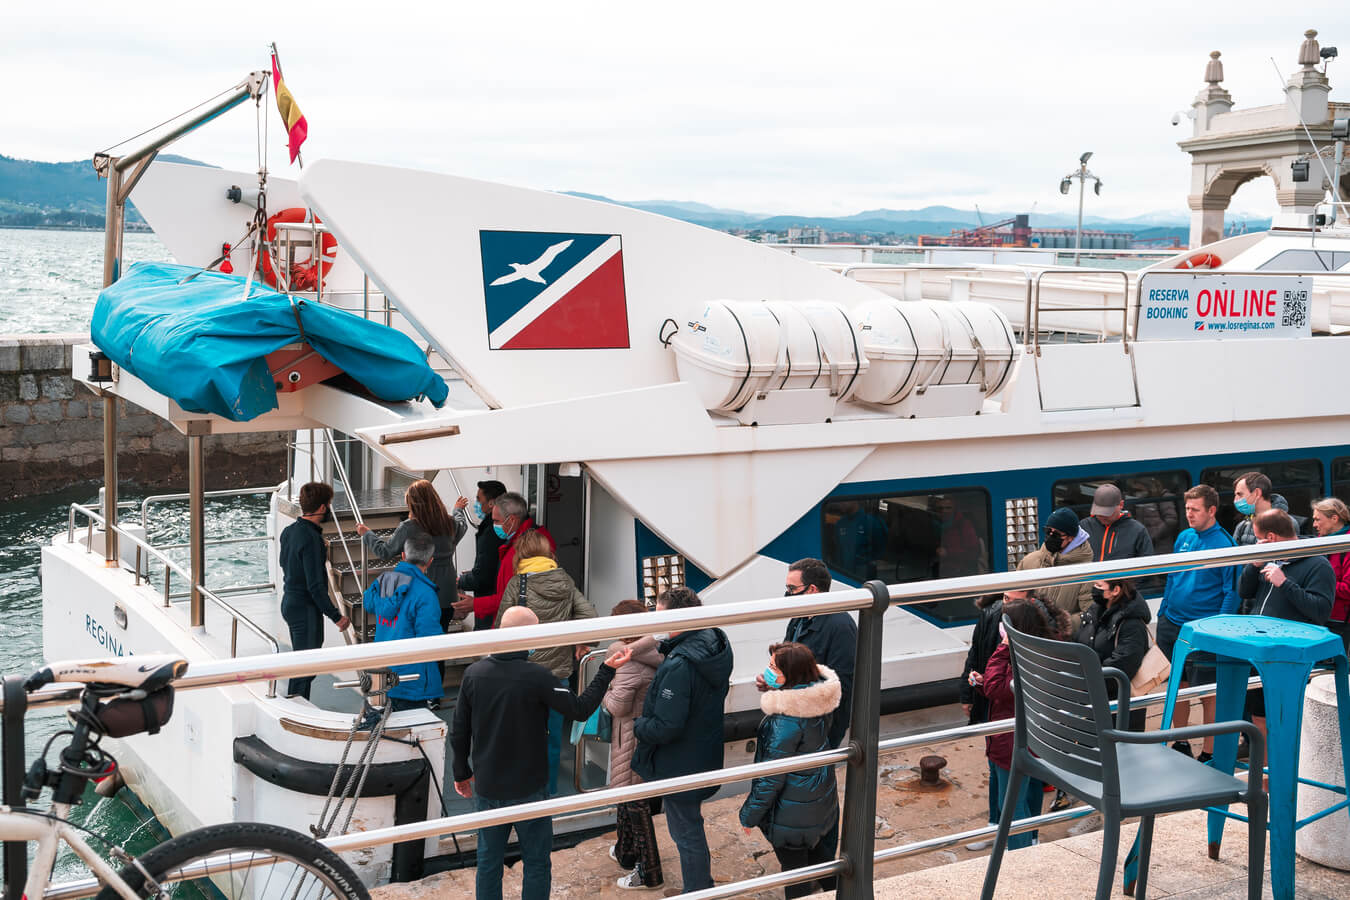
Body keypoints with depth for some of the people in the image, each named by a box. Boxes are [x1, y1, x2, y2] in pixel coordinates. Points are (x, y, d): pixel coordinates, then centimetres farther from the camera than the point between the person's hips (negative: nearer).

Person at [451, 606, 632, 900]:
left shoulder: (474, 673, -6)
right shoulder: (537, 676, -21)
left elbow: (459, 733, 1)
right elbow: (580, 709, -12)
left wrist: (462, 773, 15)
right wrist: (607, 671, -4)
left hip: (486, 789, 4)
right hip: (528, 790, -4)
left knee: (488, 860, 17)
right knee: (537, 863, 11)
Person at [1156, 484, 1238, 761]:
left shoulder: (1224, 543, -10)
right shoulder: (1184, 537, 9)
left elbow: (1231, 591, -10)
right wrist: (1163, 614, 15)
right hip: (1171, 623, 6)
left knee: (1207, 693, 2)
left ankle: (1208, 754, 12)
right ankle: (1180, 744, 27)